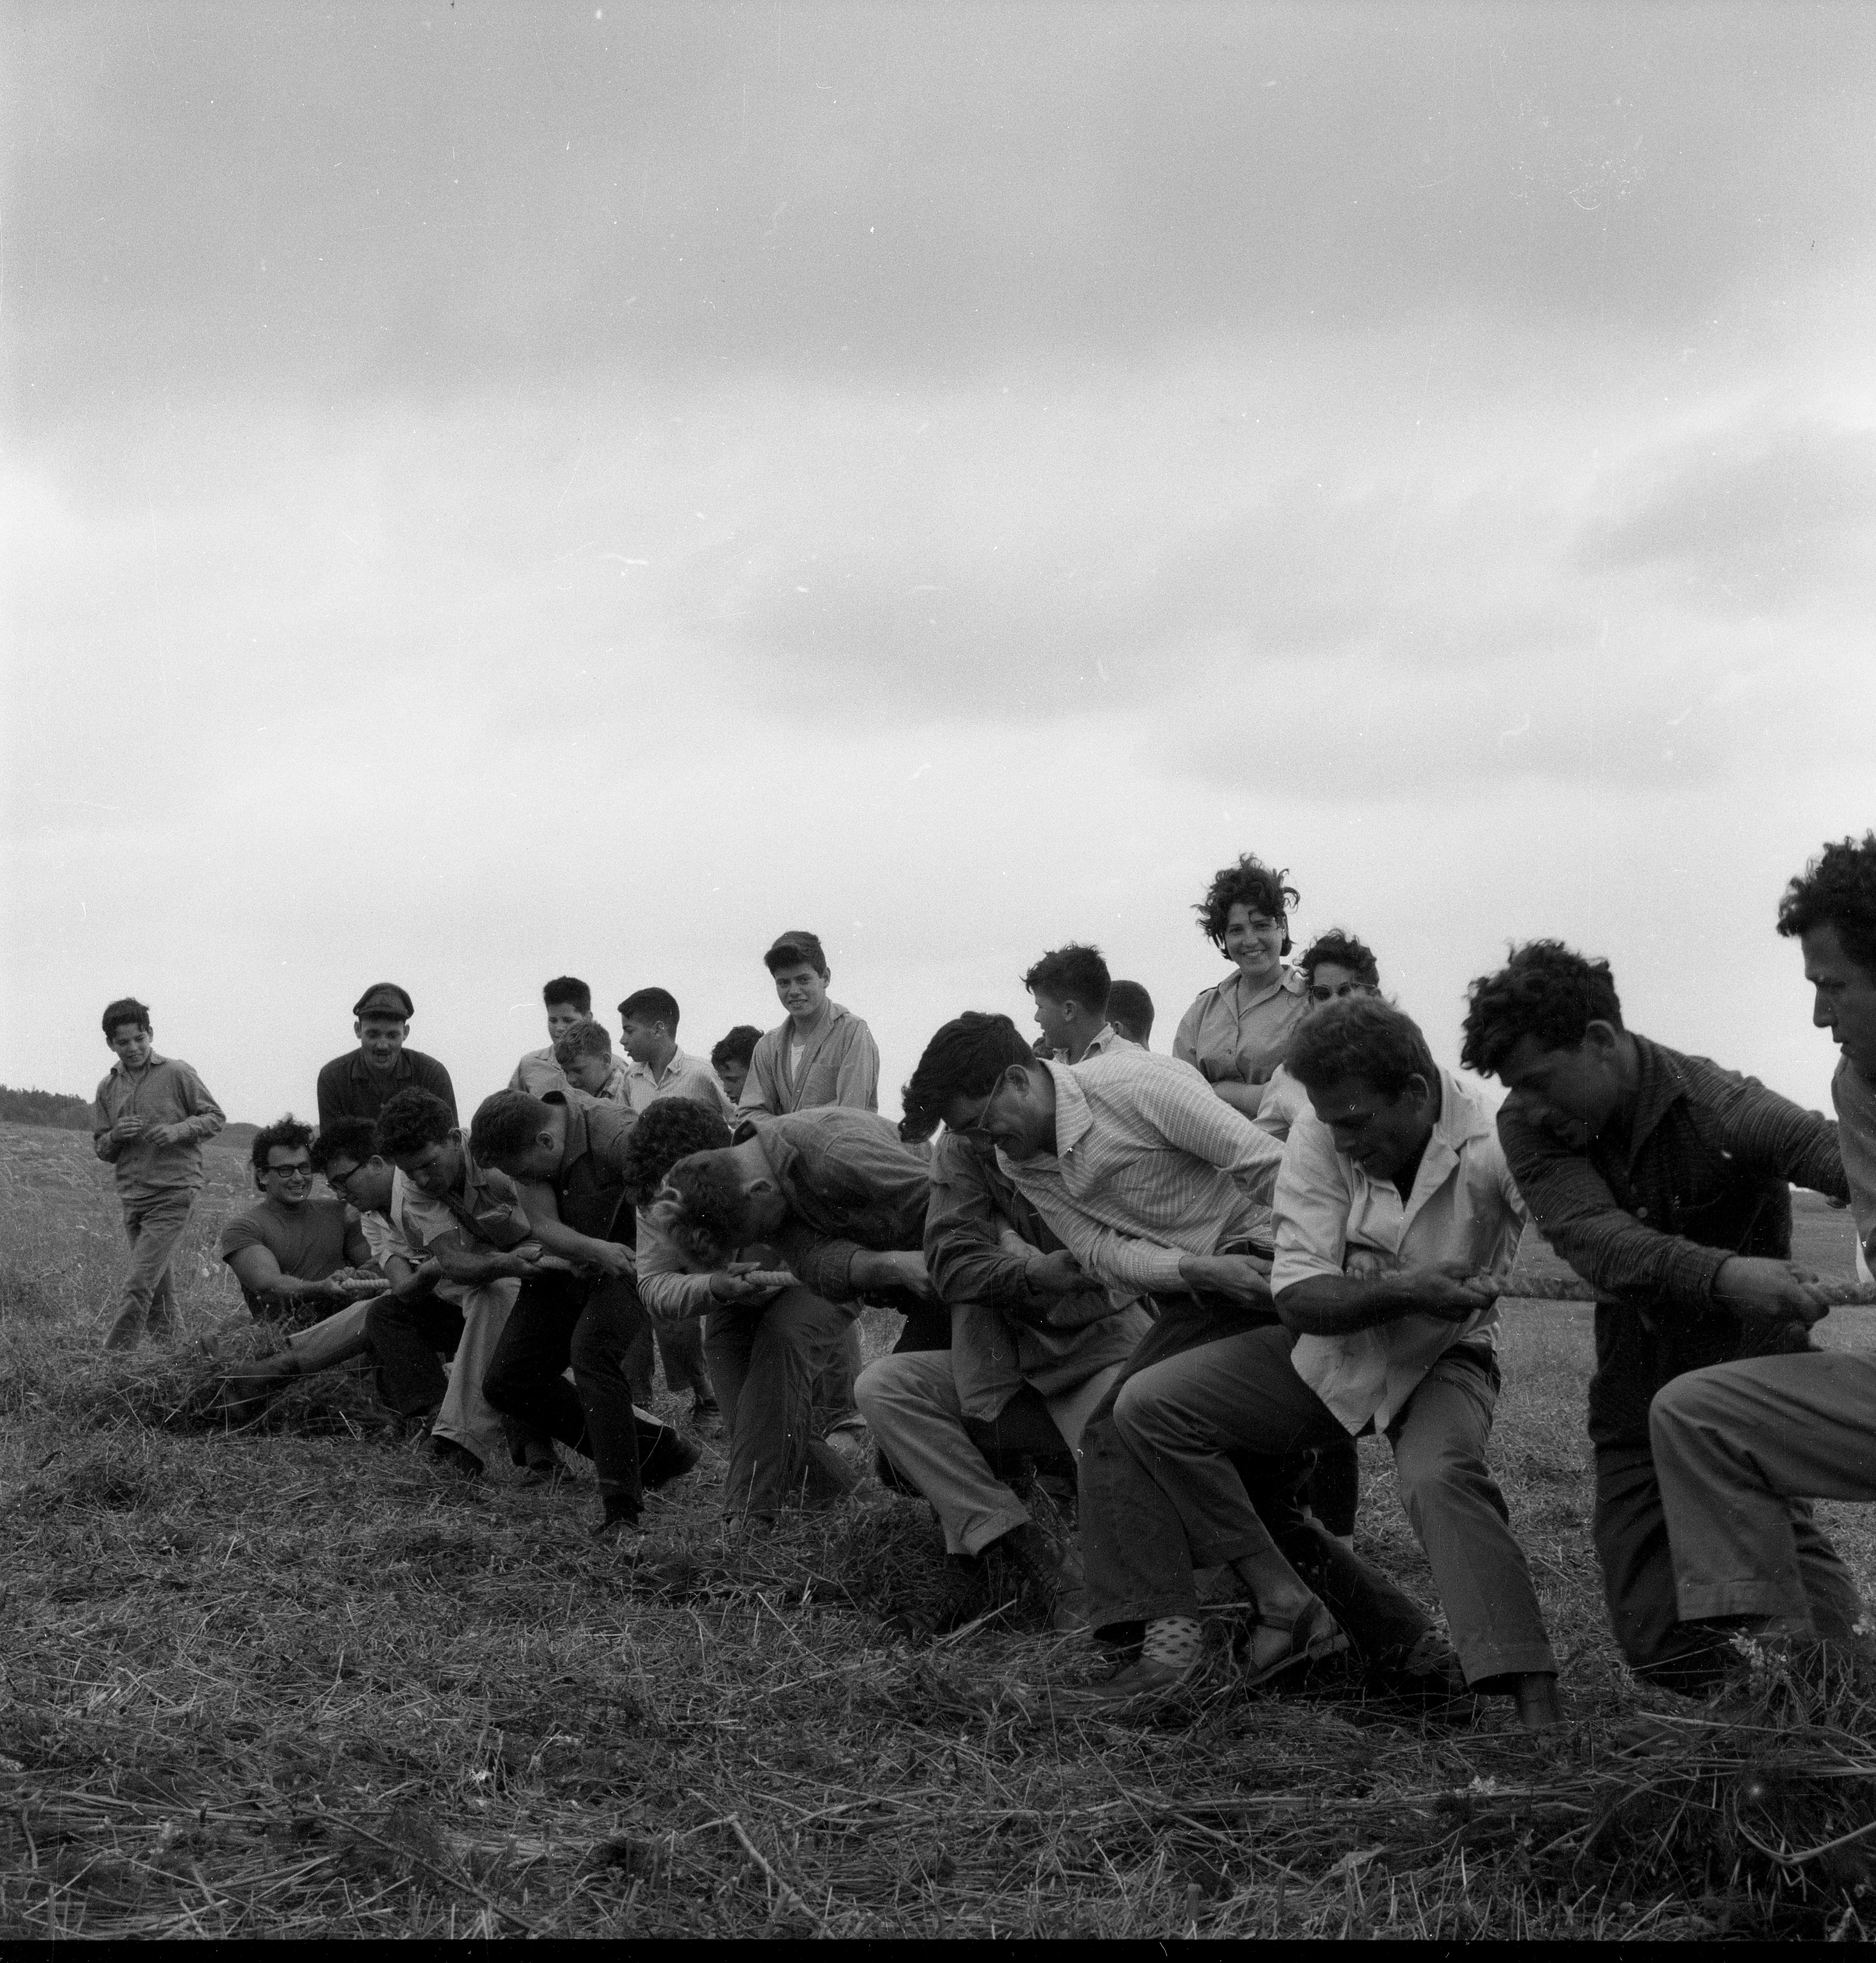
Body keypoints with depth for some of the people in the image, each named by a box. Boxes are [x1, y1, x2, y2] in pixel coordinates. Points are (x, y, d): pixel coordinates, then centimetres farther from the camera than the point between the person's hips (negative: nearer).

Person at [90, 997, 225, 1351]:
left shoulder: (177, 1073, -3)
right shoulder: (108, 1088, 10)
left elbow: (214, 1117, 2)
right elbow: (101, 1150, 15)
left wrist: (178, 1131, -14)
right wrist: (116, 1136, -7)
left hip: (173, 1193, -5)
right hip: (132, 1198, 5)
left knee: (139, 1285, -14)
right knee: (159, 1284, 12)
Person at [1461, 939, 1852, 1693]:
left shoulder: (1721, 1107, -23)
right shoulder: (1530, 1129, -12)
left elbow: (1836, 1153, -41)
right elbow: (1598, 1241, -29)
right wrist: (1724, 1273, -48)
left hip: (1751, 1355, -4)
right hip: (1639, 1370, 4)